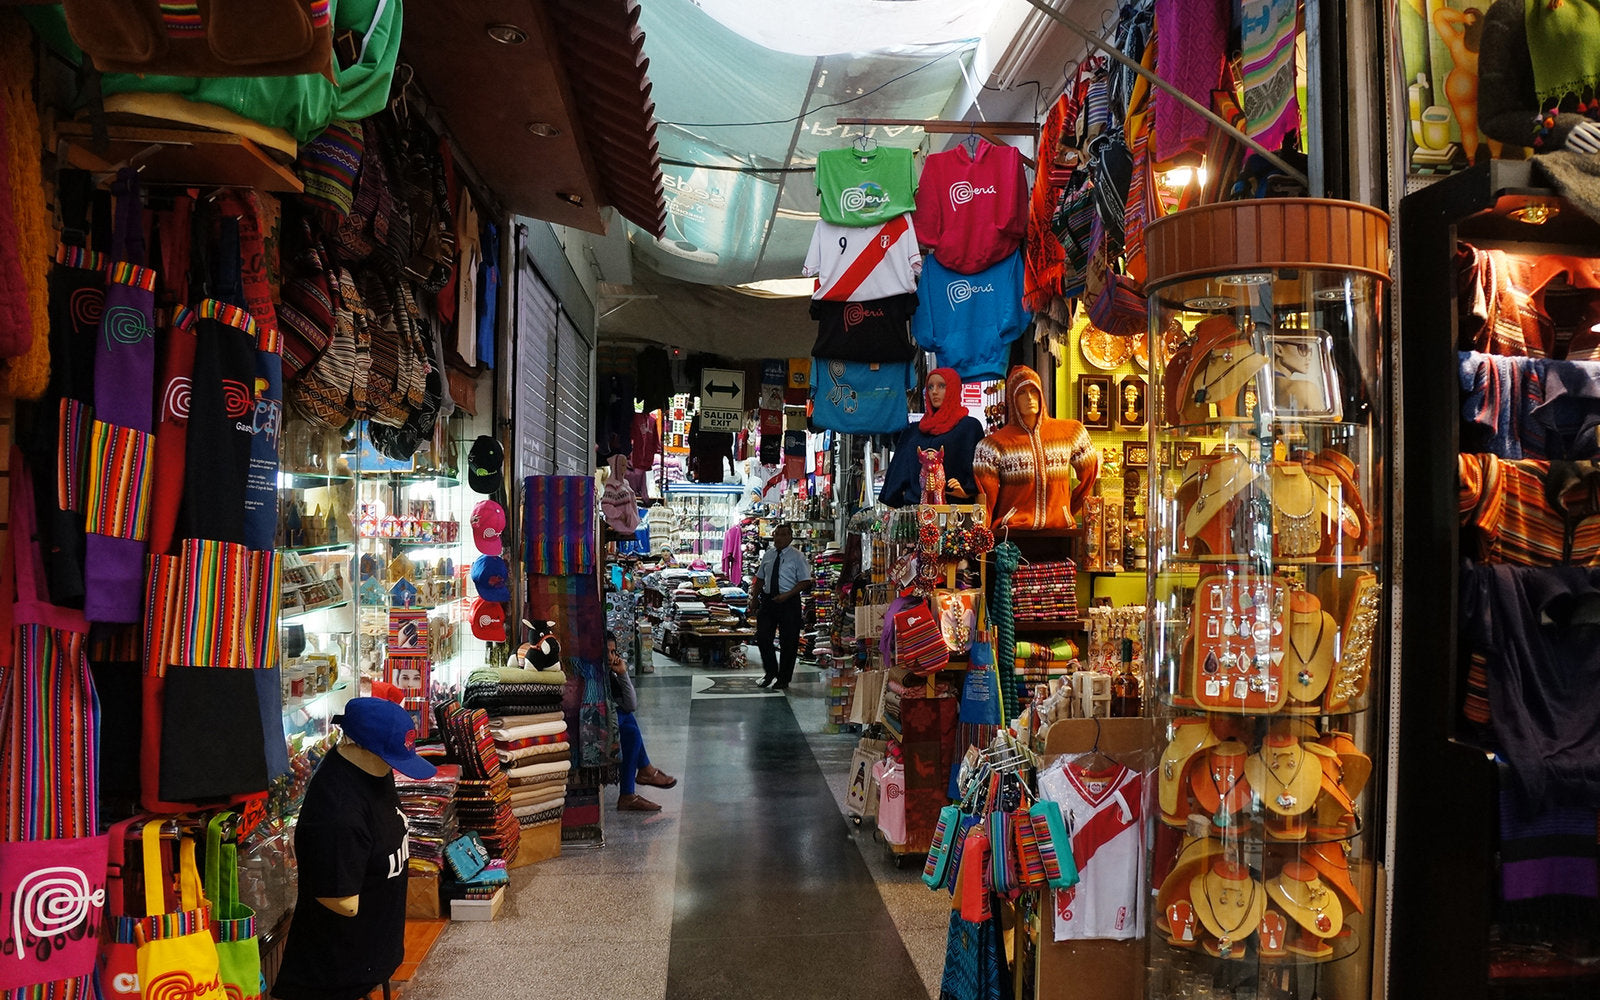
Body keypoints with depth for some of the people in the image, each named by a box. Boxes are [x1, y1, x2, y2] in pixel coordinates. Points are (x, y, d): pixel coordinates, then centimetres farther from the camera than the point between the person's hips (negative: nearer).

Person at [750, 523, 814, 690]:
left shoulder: (797, 557, -5)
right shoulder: (768, 555, 10)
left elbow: (805, 582, -9)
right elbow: (760, 578, 16)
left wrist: (787, 595, -19)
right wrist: (754, 597, 5)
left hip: (788, 602, -4)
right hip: (768, 600, 4)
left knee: (788, 641, 3)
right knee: (762, 637, 5)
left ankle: (783, 679, 17)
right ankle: (770, 672, 25)